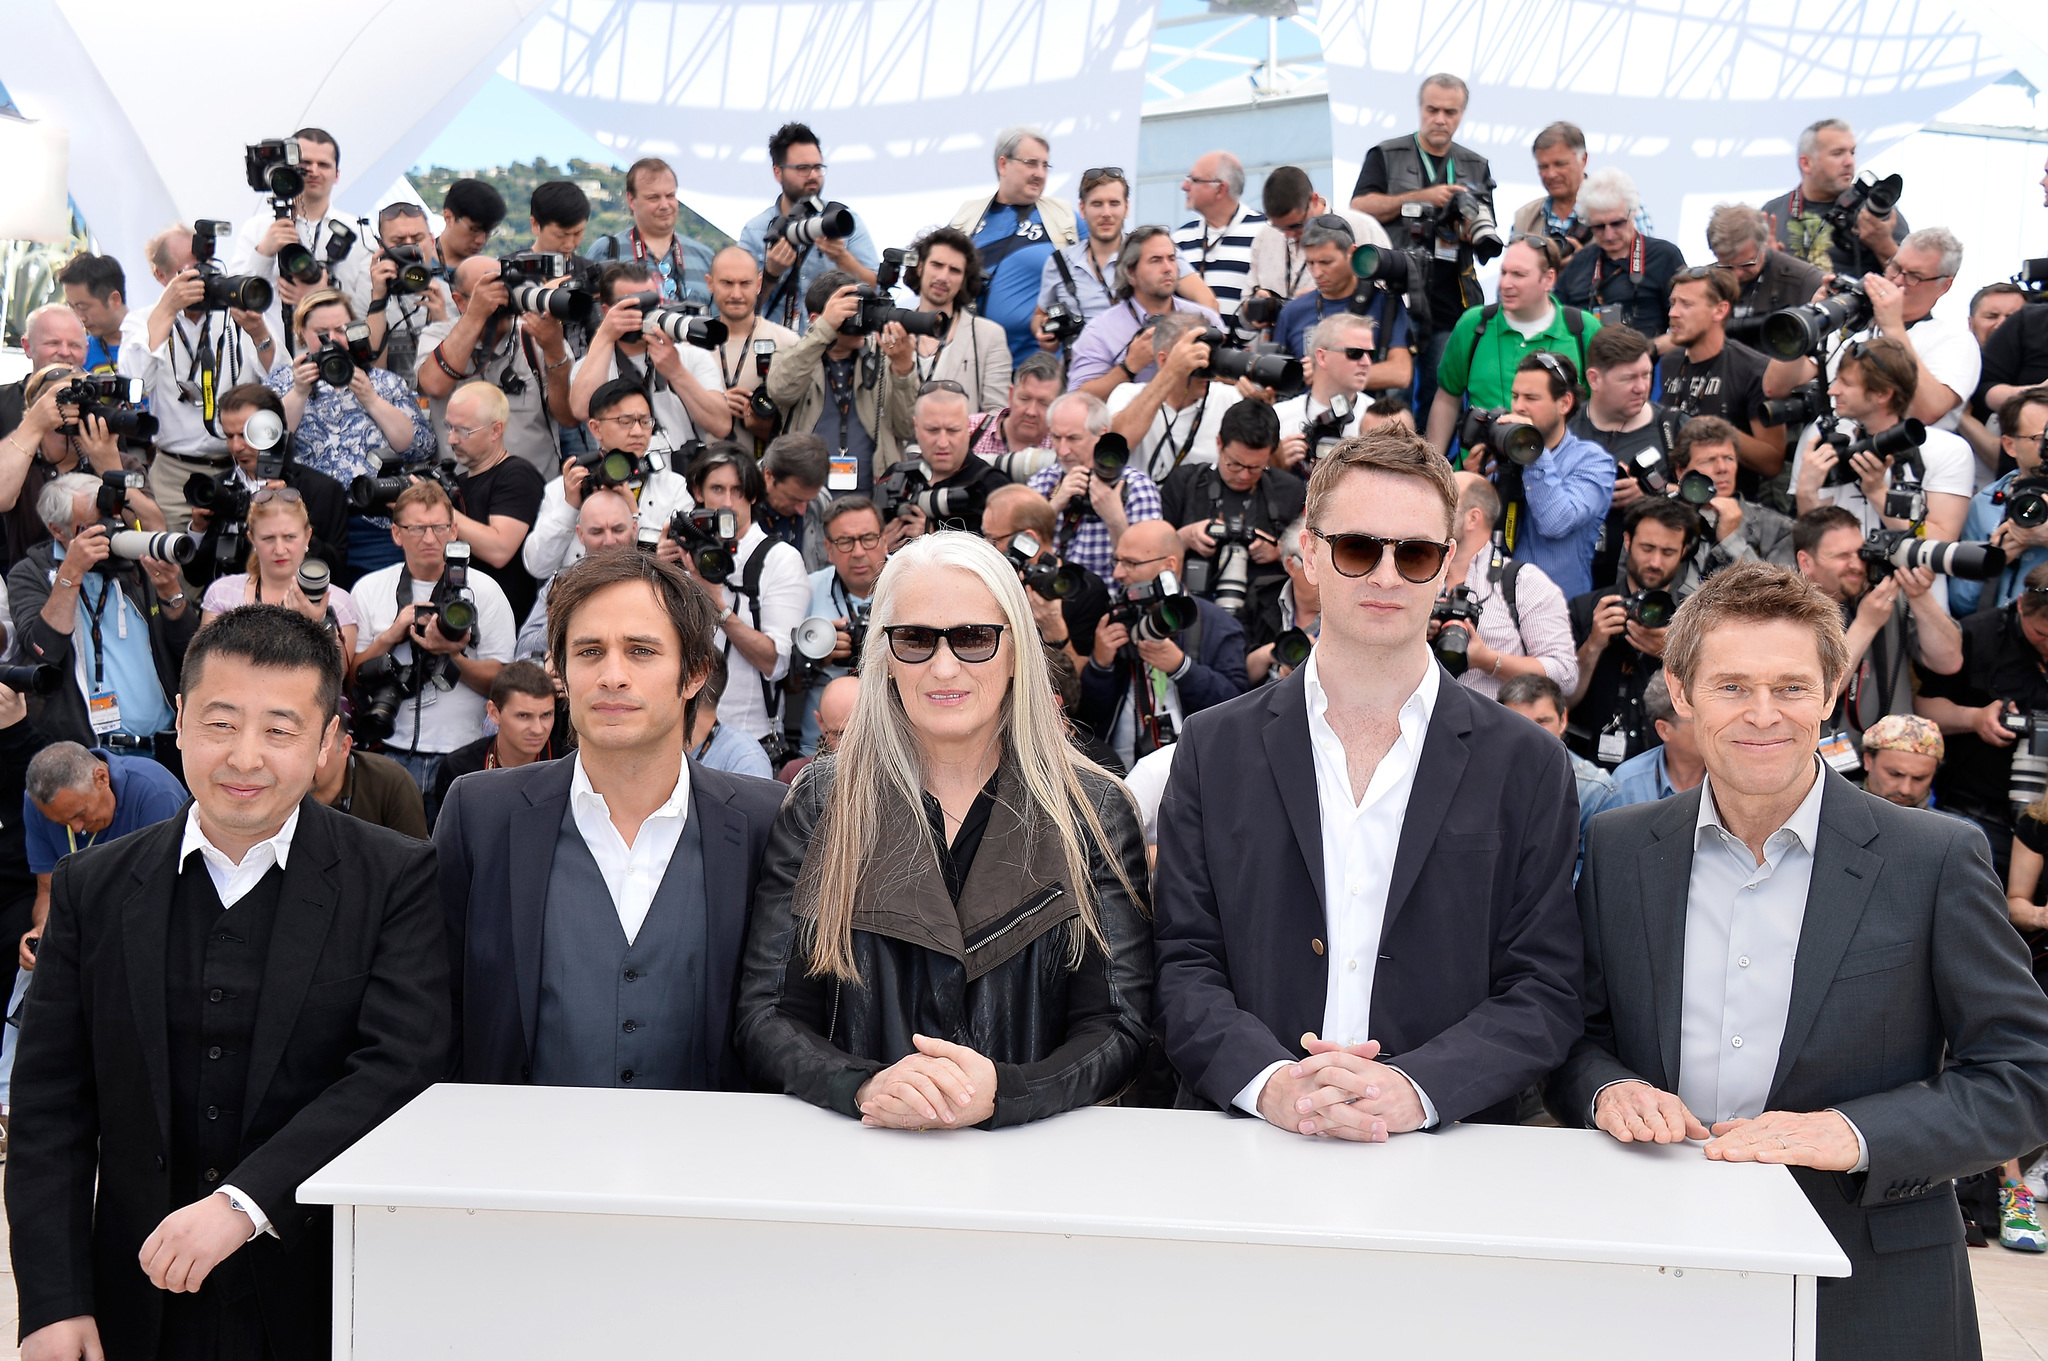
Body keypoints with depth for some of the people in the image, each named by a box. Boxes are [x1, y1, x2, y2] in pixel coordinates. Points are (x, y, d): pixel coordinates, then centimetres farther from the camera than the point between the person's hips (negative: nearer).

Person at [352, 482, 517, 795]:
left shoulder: (484, 590, 4)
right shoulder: (368, 590, 9)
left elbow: (501, 682, 1)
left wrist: (454, 657, -15)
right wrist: (392, 635, -7)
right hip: (390, 754, 1)